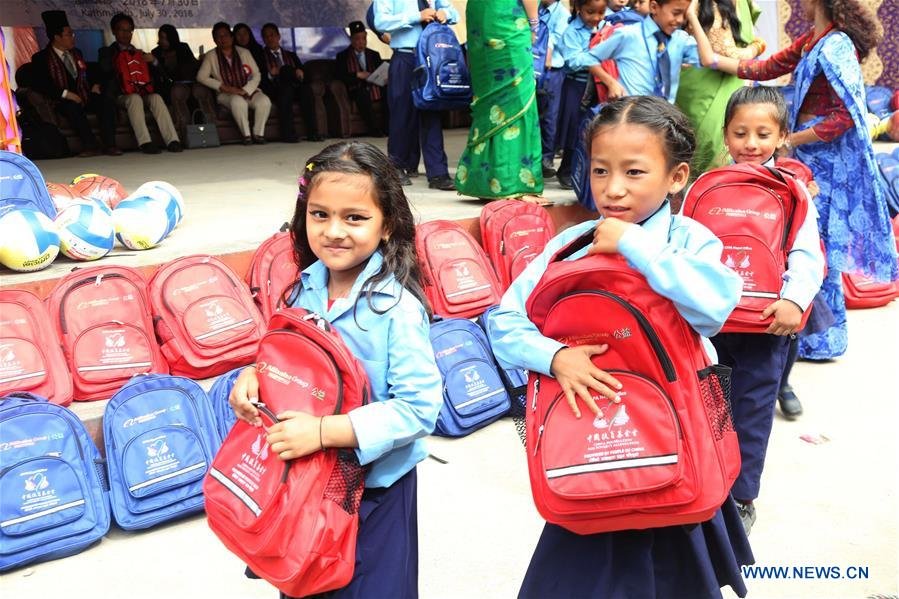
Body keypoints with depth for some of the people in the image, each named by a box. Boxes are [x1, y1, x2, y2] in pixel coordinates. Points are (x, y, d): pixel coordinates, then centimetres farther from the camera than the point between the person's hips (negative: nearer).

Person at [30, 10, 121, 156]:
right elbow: (39, 84, -10)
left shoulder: (76, 53, 20)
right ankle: (91, 145, -35)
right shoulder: (41, 58, 1)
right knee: (72, 106, -38)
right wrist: (65, 93, -21)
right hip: (63, 101, -5)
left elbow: (87, 74, 32)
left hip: (84, 96, 5)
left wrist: (93, 86, 9)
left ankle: (109, 145, -31)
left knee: (107, 101, -23)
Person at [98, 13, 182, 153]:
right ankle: (145, 143, -48)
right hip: (118, 95, -3)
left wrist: (153, 60, -2)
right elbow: (104, 69, -3)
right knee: (135, 98, -37)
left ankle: (172, 140, -43)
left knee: (156, 97, -30)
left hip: (142, 92, 3)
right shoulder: (106, 52, 17)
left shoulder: (139, 52, 28)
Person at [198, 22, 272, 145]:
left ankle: (259, 134, -18)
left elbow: (256, 75, 4)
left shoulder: (244, 52, 9)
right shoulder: (211, 56, 5)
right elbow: (201, 77, -1)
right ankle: (246, 134, -26)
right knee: (238, 101, -38)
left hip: (248, 91, 2)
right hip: (226, 95, -2)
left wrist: (245, 91, -13)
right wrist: (222, 86, -13)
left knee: (264, 101, -30)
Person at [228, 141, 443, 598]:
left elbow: (419, 408, -27)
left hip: (374, 484, -6)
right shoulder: (307, 286, -7)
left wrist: (324, 431, -29)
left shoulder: (397, 307, -26)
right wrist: (254, 373, -11)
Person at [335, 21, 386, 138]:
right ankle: (374, 129, -36)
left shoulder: (374, 55, 24)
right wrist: (357, 75, -14)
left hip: (375, 88, 3)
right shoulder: (343, 56, 14)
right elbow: (339, 75, 0)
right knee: (362, 93, -38)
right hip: (356, 90, -3)